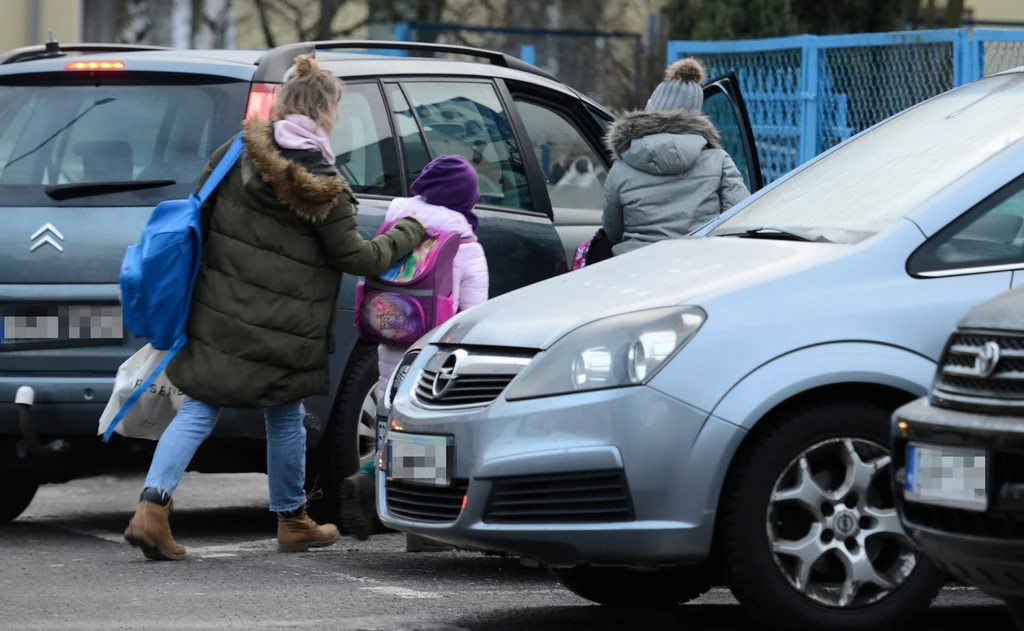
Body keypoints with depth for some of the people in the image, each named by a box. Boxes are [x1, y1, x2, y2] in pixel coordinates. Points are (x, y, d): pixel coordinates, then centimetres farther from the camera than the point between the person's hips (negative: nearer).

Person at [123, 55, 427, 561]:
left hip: (219, 315, 3)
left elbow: (199, 213, 4)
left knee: (200, 409, 4)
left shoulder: (239, 153, -2)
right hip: (279, 332, -3)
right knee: (285, 418, 15)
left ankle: (152, 509, -11)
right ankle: (292, 523, 29)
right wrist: (408, 234, 12)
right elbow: (356, 257, -4)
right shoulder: (324, 189, -11)